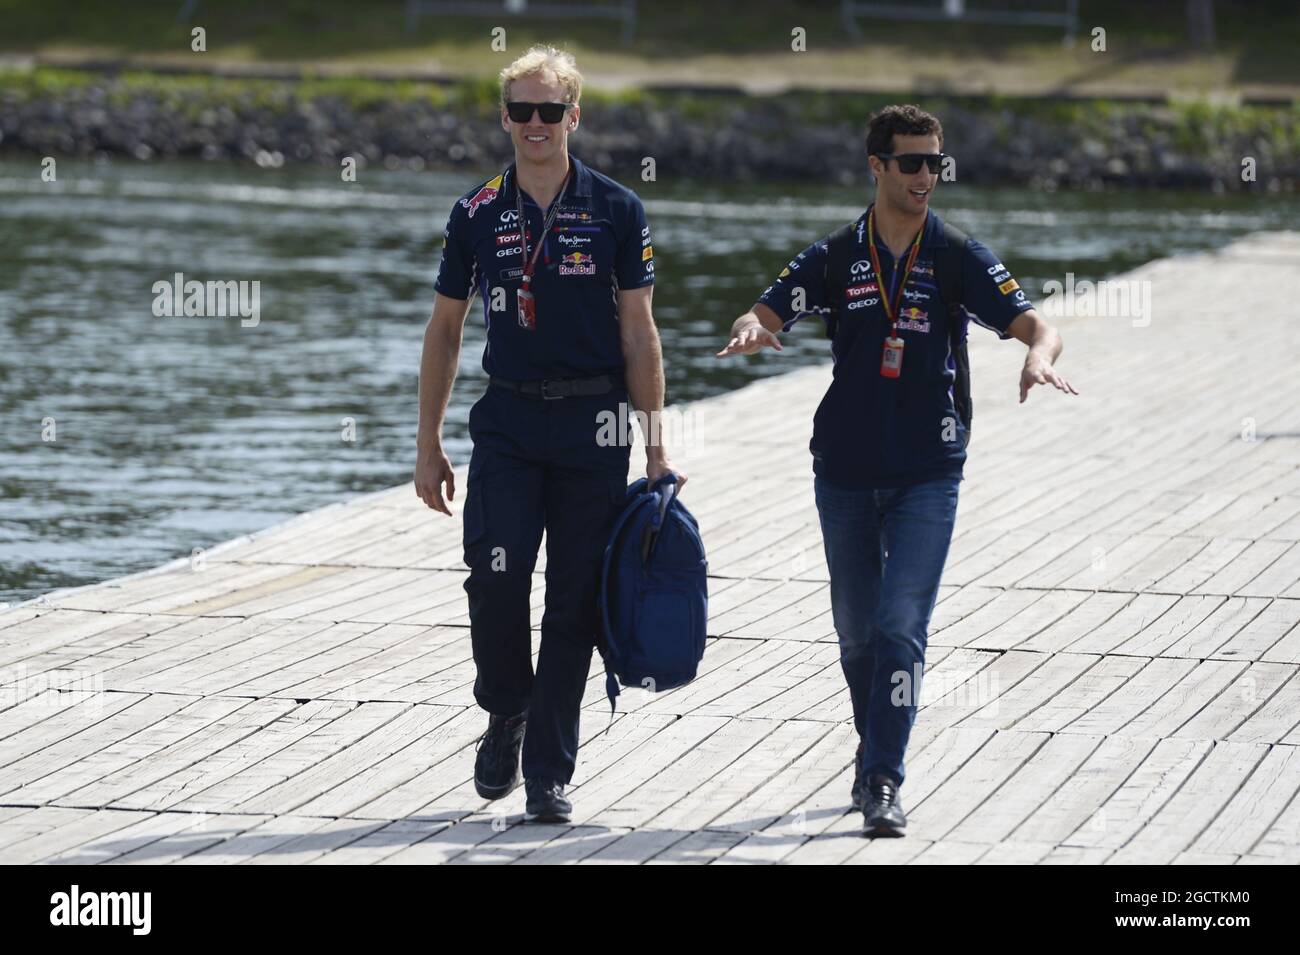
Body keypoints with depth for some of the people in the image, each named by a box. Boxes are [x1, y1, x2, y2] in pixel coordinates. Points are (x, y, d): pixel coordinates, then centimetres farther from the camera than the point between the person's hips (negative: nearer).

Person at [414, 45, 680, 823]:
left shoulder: (616, 210, 0)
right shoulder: (478, 214, 5)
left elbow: (639, 331, 1)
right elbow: (445, 330, 11)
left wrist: (655, 446, -3)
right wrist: (429, 444, 8)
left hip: (594, 425, -1)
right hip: (507, 423, 1)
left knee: (574, 602, 1)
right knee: (495, 578, -13)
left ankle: (549, 773, 8)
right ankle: (506, 715, 15)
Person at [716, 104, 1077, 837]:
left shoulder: (960, 259, -1)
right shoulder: (836, 259, 3)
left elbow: (1034, 323, -8)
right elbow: (764, 316, -3)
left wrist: (1040, 356, -32)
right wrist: (751, 332, -28)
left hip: (928, 474, -2)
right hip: (845, 469, 2)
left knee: (901, 628, -13)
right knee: (857, 631, 13)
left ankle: (882, 783, -13)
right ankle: (877, 753, 33)